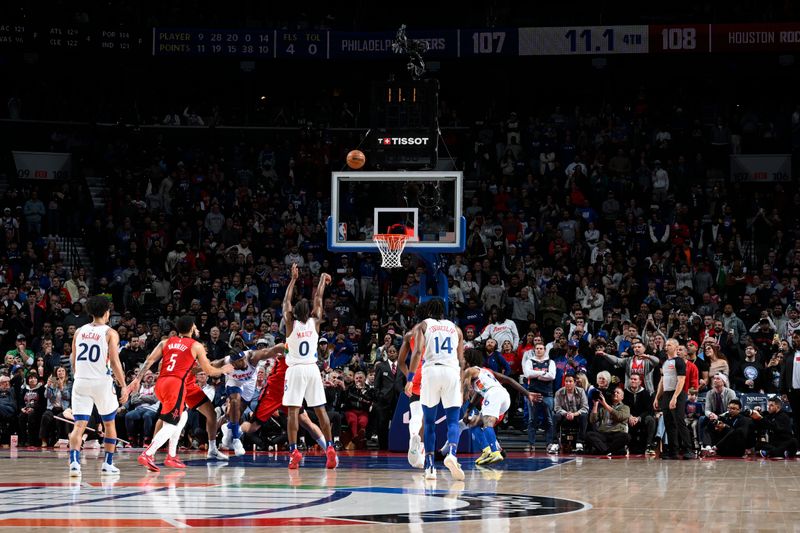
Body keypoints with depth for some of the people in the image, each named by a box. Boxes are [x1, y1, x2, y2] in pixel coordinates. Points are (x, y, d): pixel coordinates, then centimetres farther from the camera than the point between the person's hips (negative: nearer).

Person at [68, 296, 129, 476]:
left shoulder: (79, 332, 10)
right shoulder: (110, 333, -2)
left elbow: (73, 360, 14)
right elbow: (115, 362, -10)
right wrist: (124, 386, -7)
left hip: (81, 381, 3)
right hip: (102, 382, -3)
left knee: (79, 424, -2)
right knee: (109, 423, 16)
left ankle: (74, 461, -22)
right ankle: (108, 464, 17)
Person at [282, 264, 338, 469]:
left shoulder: (291, 324, -3)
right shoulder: (314, 322, 1)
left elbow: (286, 301, 7)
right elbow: (318, 299, 13)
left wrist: (293, 279, 15)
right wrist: (322, 279, 25)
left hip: (295, 369, -2)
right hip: (312, 368, 2)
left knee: (293, 410, -5)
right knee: (320, 409, 6)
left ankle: (294, 451, -14)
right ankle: (330, 448, 0)